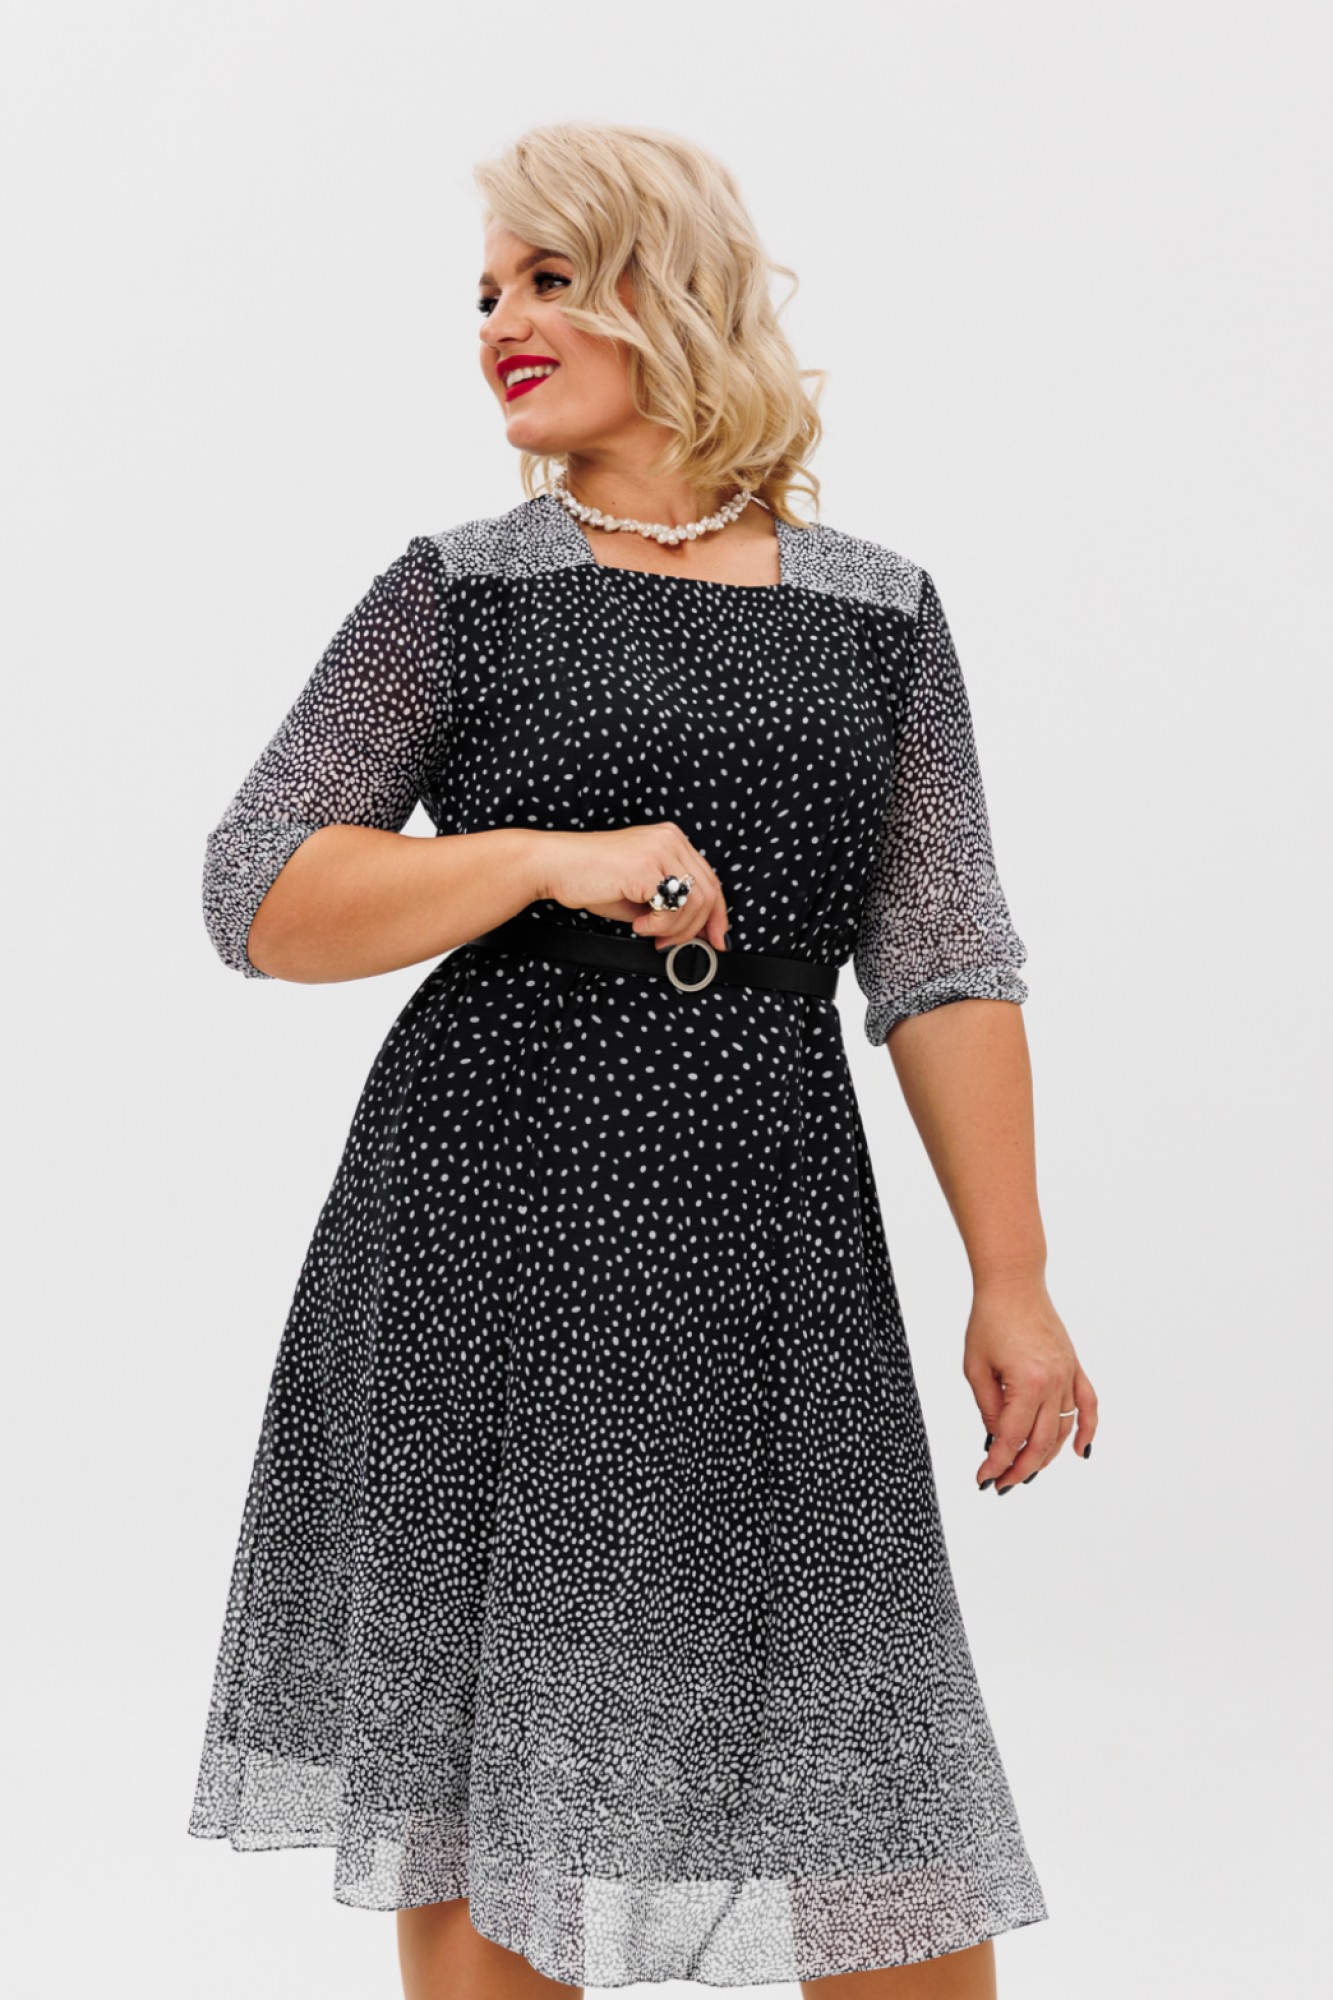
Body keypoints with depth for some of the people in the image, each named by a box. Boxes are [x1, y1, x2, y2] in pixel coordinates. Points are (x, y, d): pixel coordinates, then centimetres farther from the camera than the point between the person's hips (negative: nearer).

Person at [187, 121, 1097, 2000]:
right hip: (487, 1245, -1)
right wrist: (549, 857, -13)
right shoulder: (460, 594, 5)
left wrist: (1013, 1281, 4)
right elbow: (259, 904, 0)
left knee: (884, 1815, 1)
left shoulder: (874, 609, 10)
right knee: (479, 1799, 3)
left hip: (772, 1260, 1)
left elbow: (945, 970, 9)